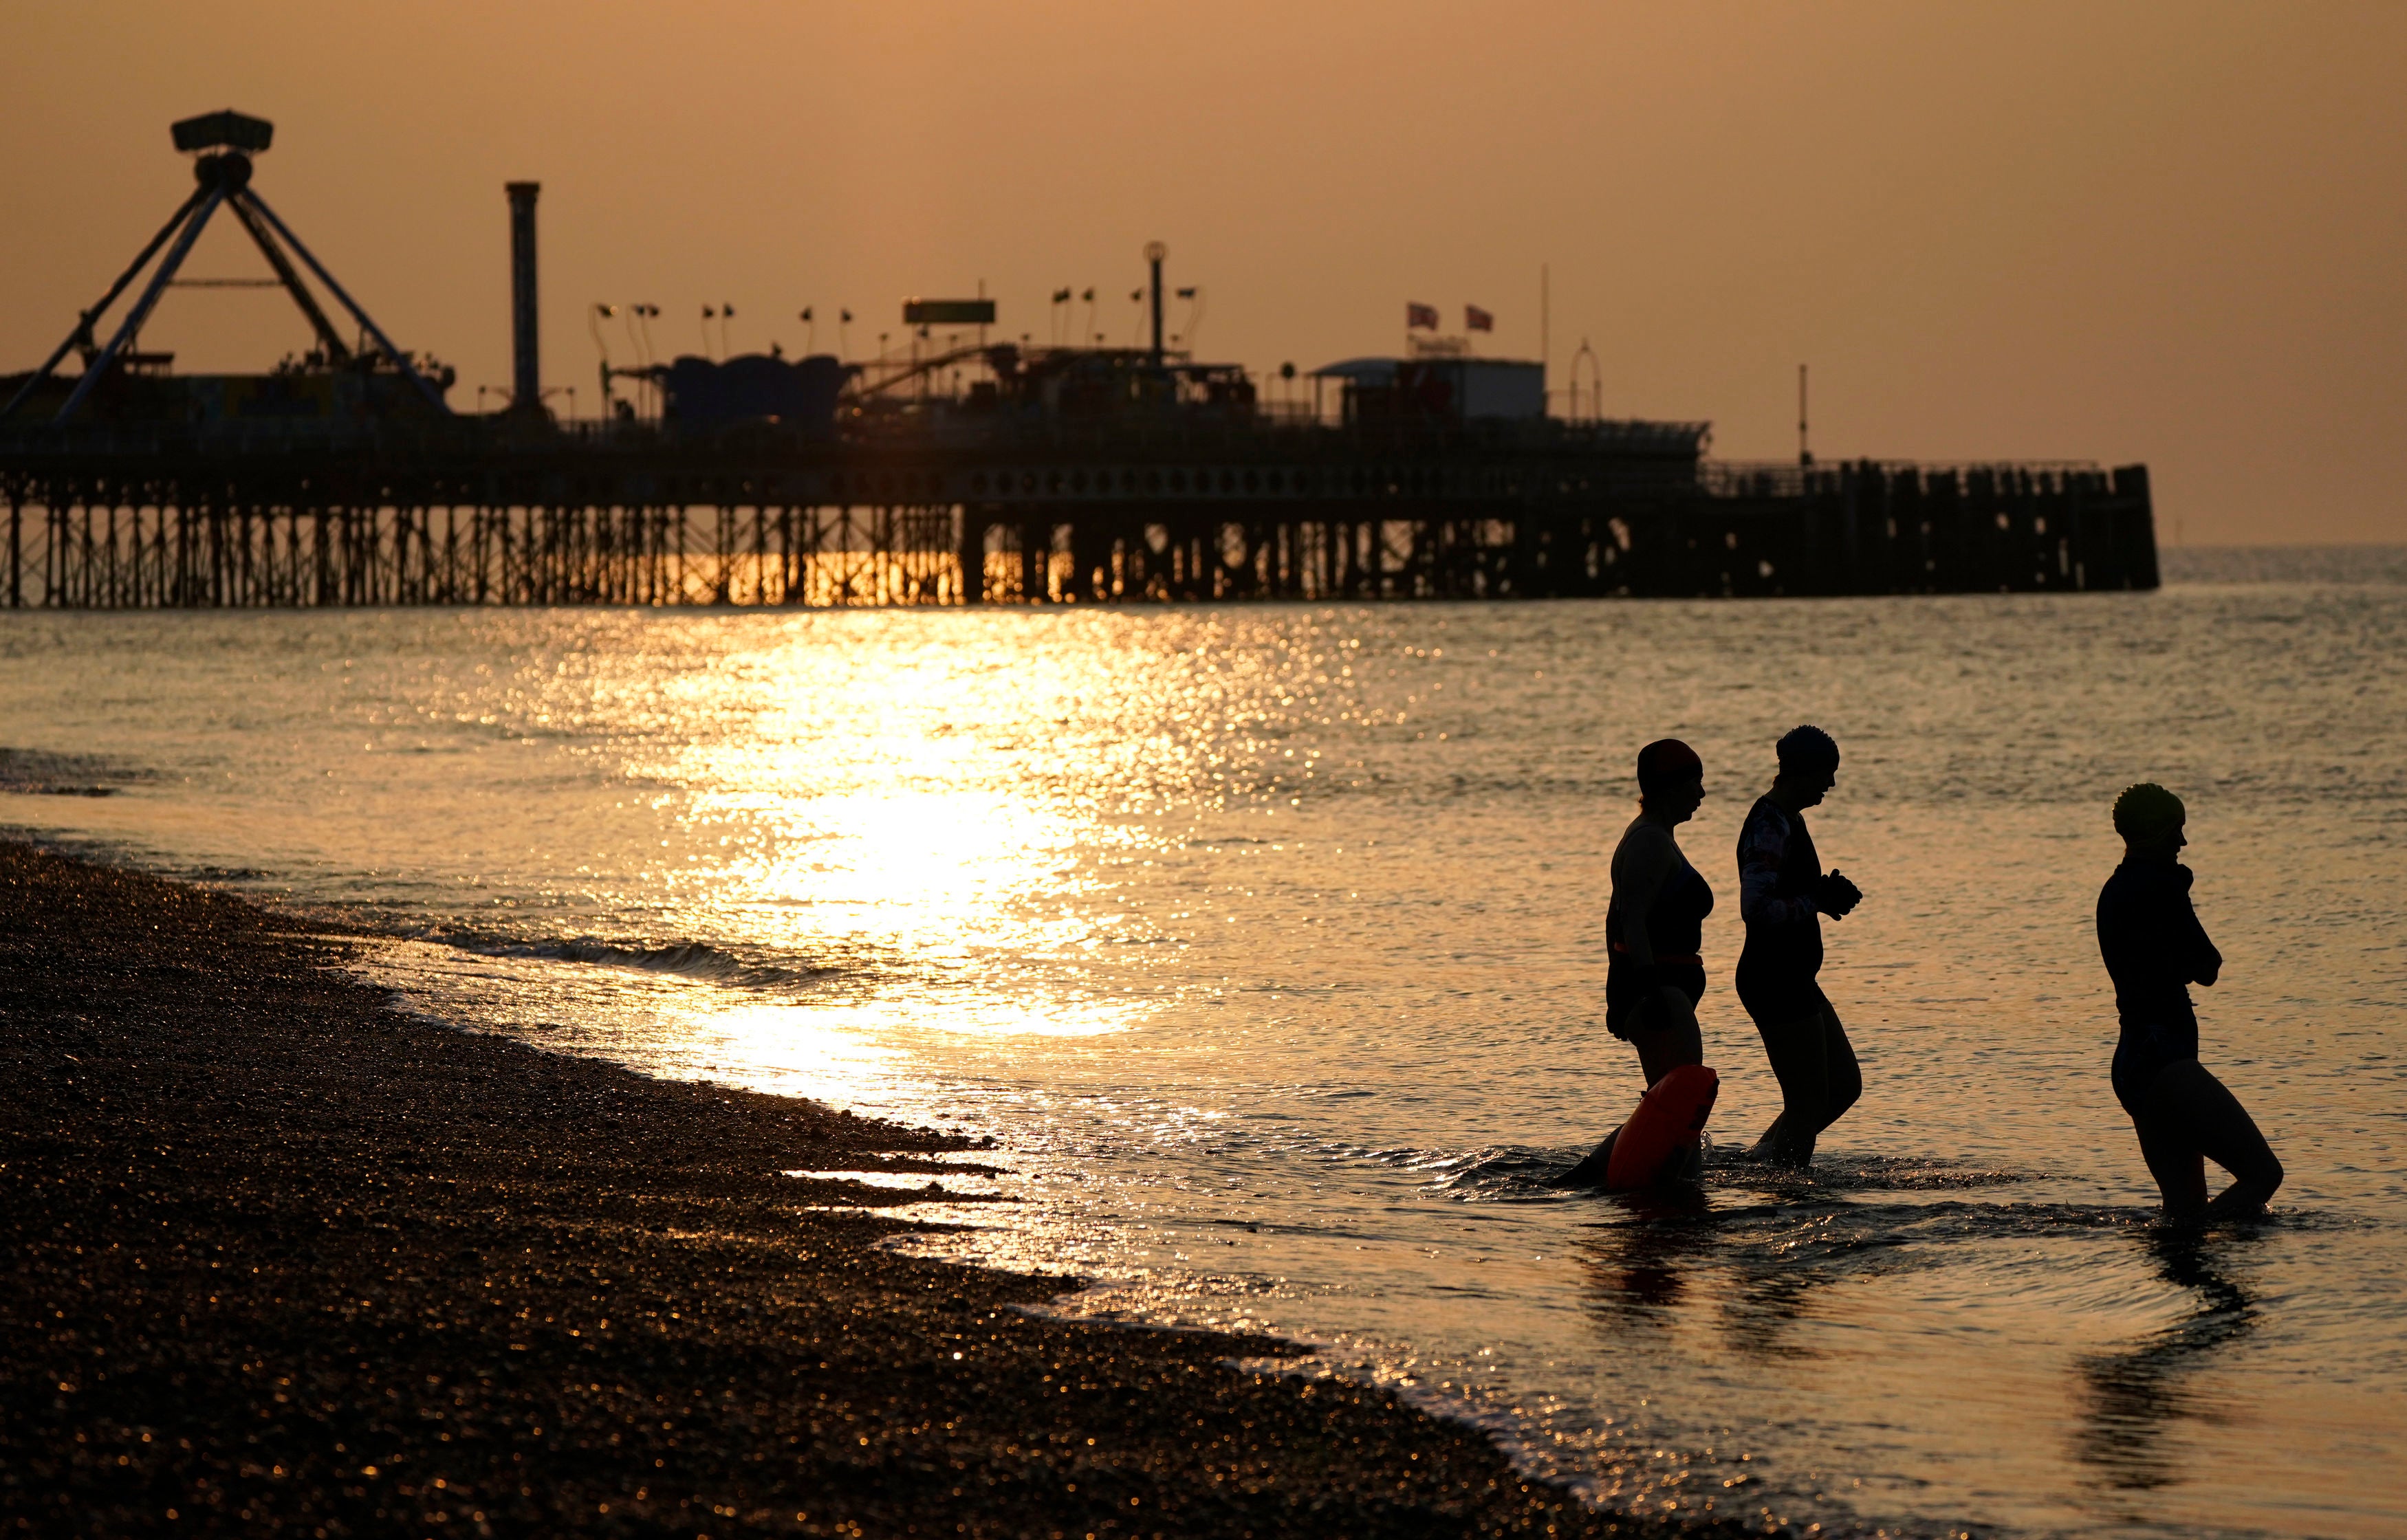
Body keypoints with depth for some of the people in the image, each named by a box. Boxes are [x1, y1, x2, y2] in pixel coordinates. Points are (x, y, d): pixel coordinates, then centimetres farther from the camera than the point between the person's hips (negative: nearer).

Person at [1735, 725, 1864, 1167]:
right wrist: (1817, 901, -20)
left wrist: (1828, 894, 8)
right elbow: (1755, 909, -28)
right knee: (1808, 1106, -6)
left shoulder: (1788, 819, 14)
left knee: (1846, 1086, 17)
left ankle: (1757, 1164, 20)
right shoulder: (1770, 827, -18)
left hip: (1793, 981, 11)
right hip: (1775, 981, -11)